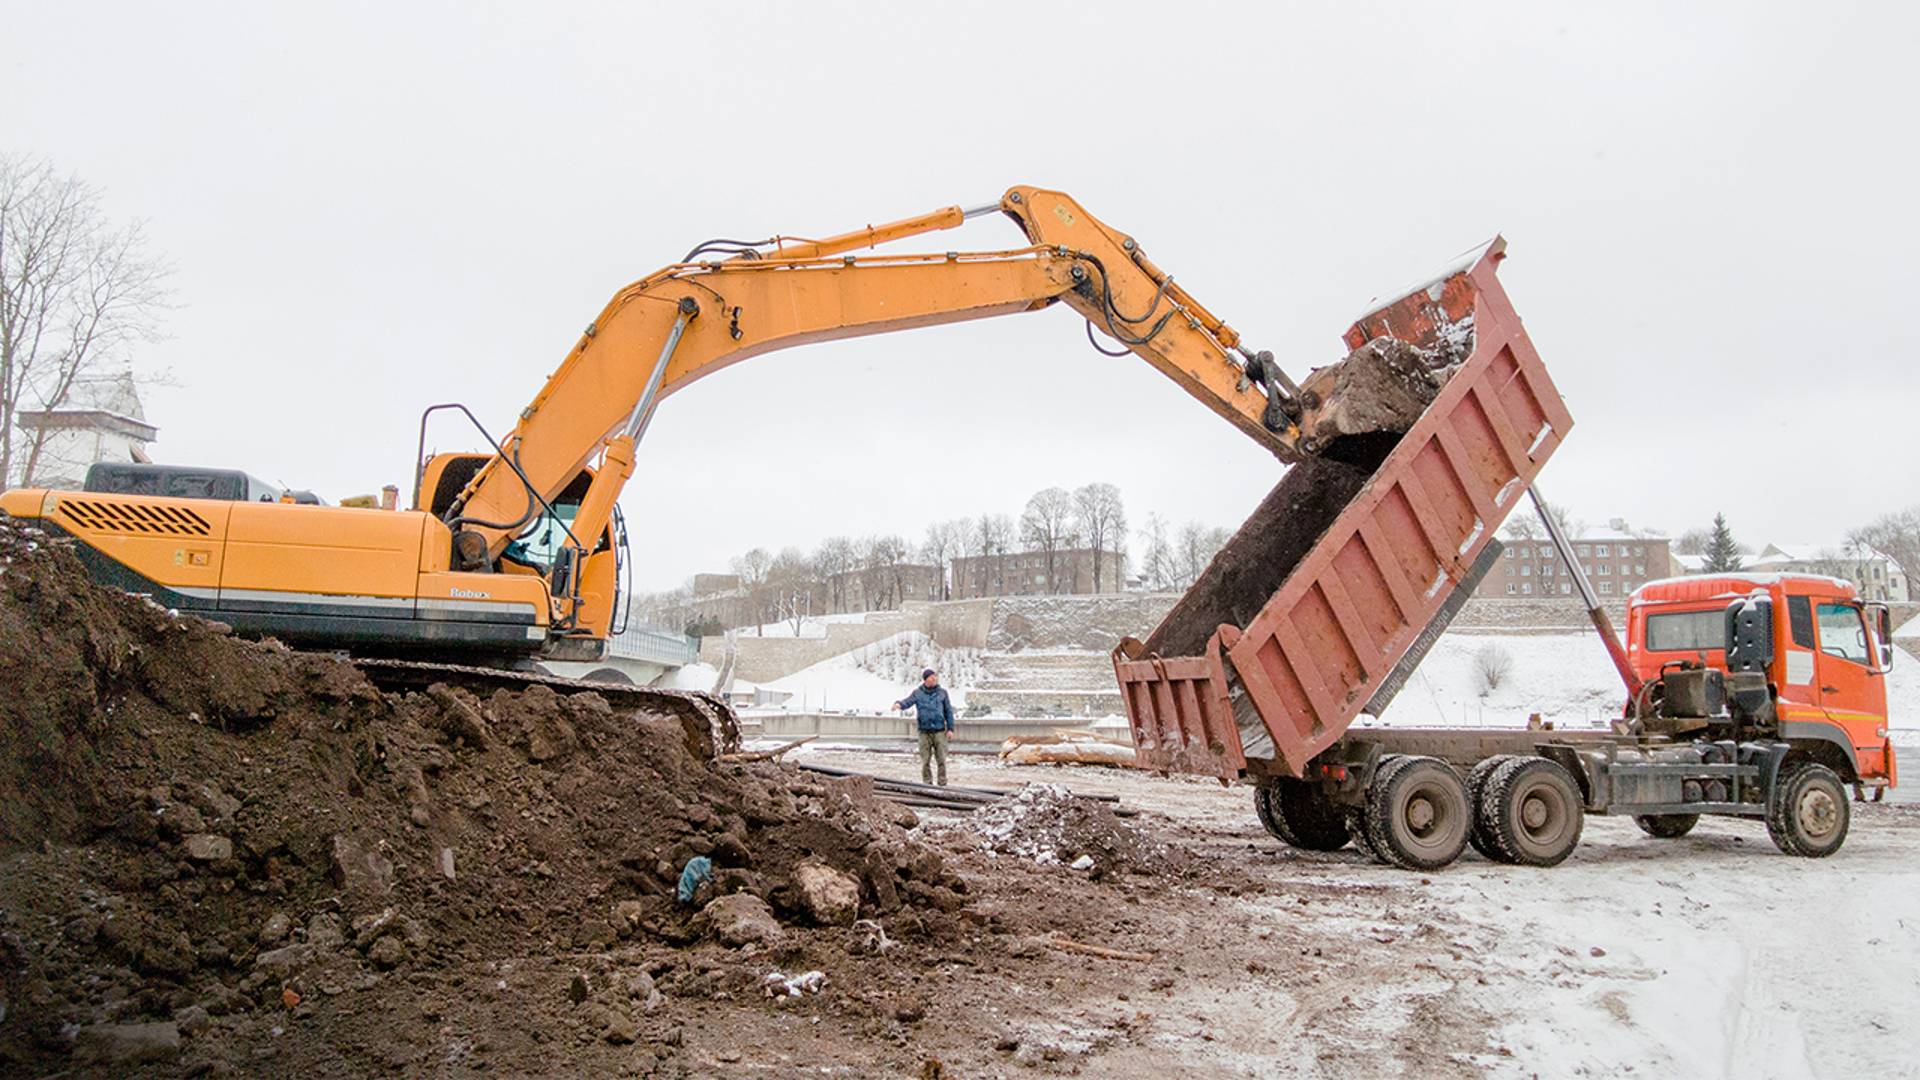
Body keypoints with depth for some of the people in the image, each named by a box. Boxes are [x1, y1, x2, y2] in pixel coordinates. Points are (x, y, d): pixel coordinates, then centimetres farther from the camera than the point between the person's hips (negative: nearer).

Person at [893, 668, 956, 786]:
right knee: (925, 760, 2)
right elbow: (907, 701, -12)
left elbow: (948, 710, 9)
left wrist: (950, 728, 3)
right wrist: (899, 704, -35)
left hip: (939, 731, 0)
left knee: (942, 759, -1)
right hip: (924, 732, 0)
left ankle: (943, 784, 8)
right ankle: (927, 783, 12)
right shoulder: (918, 692, 3)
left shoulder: (942, 692, 6)